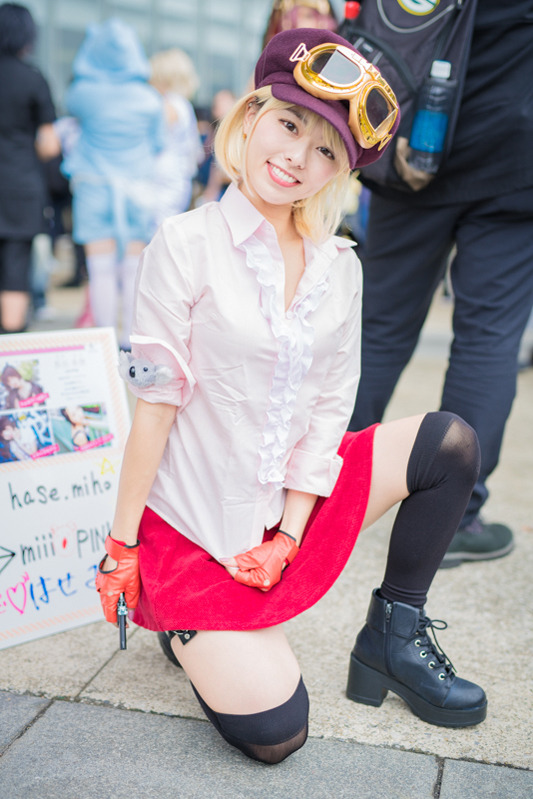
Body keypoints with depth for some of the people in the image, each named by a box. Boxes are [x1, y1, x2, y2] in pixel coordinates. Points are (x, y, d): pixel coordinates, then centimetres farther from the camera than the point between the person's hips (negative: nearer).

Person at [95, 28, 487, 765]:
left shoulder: (339, 267, 1)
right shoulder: (186, 245, -14)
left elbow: (330, 407, 0)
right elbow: (156, 405, -14)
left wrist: (290, 531, -9)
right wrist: (121, 546, -9)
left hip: (293, 503, 5)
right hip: (193, 524, -5)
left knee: (450, 442, -6)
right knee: (275, 732, -12)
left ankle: (395, 635, 9)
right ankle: (189, 626, 19)